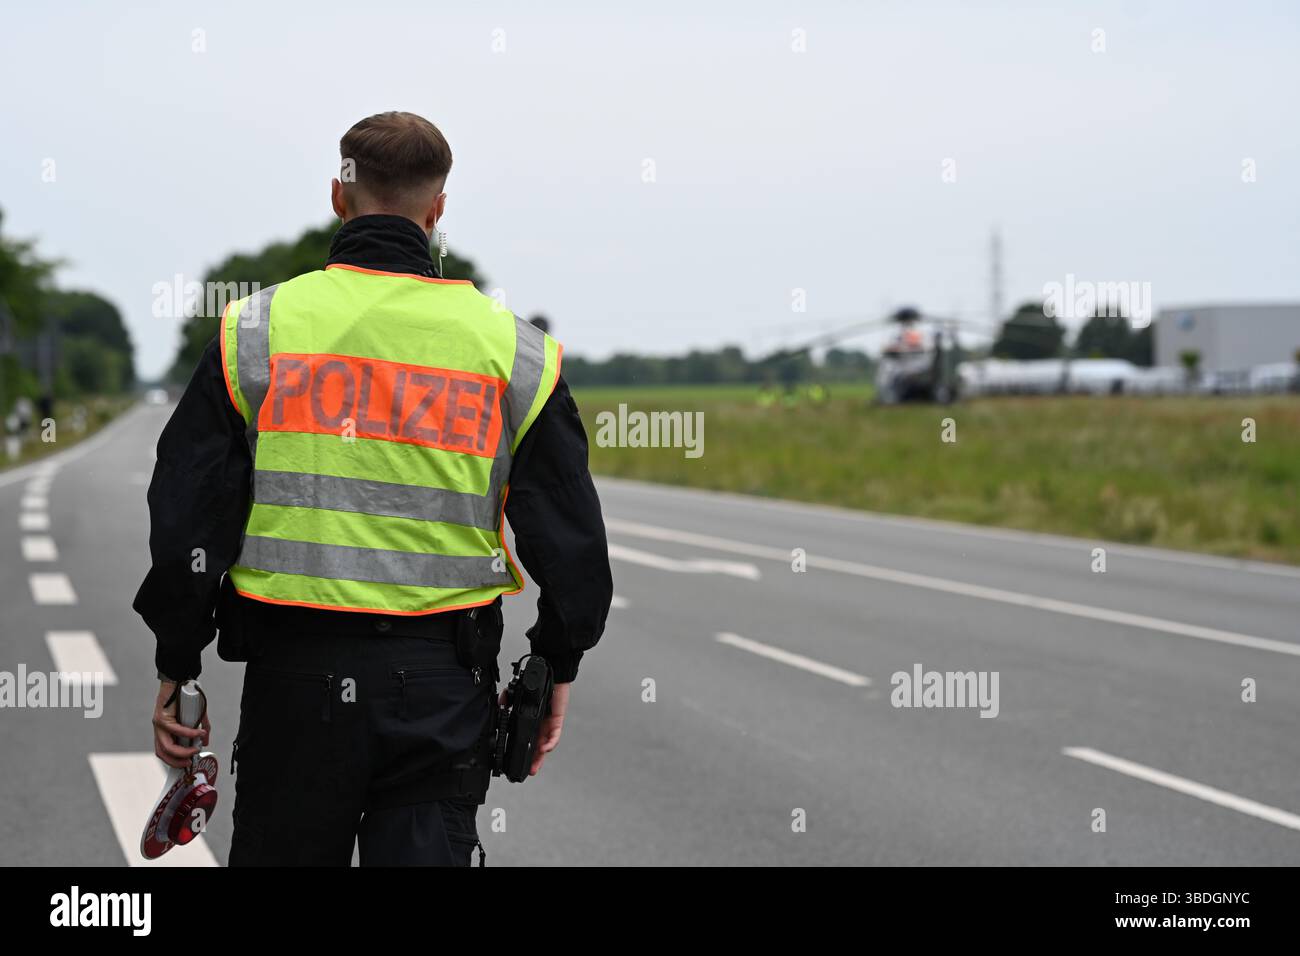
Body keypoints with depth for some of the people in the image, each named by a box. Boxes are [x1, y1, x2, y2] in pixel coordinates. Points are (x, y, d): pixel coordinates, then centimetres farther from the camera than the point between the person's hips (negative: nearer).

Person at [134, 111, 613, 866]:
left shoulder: (257, 331, 1)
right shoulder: (514, 351, 3)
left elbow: (187, 515, 0)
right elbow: (569, 532, 5)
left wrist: (177, 668, 8)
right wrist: (559, 668, 17)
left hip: (296, 670, 0)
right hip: (442, 683, 0)